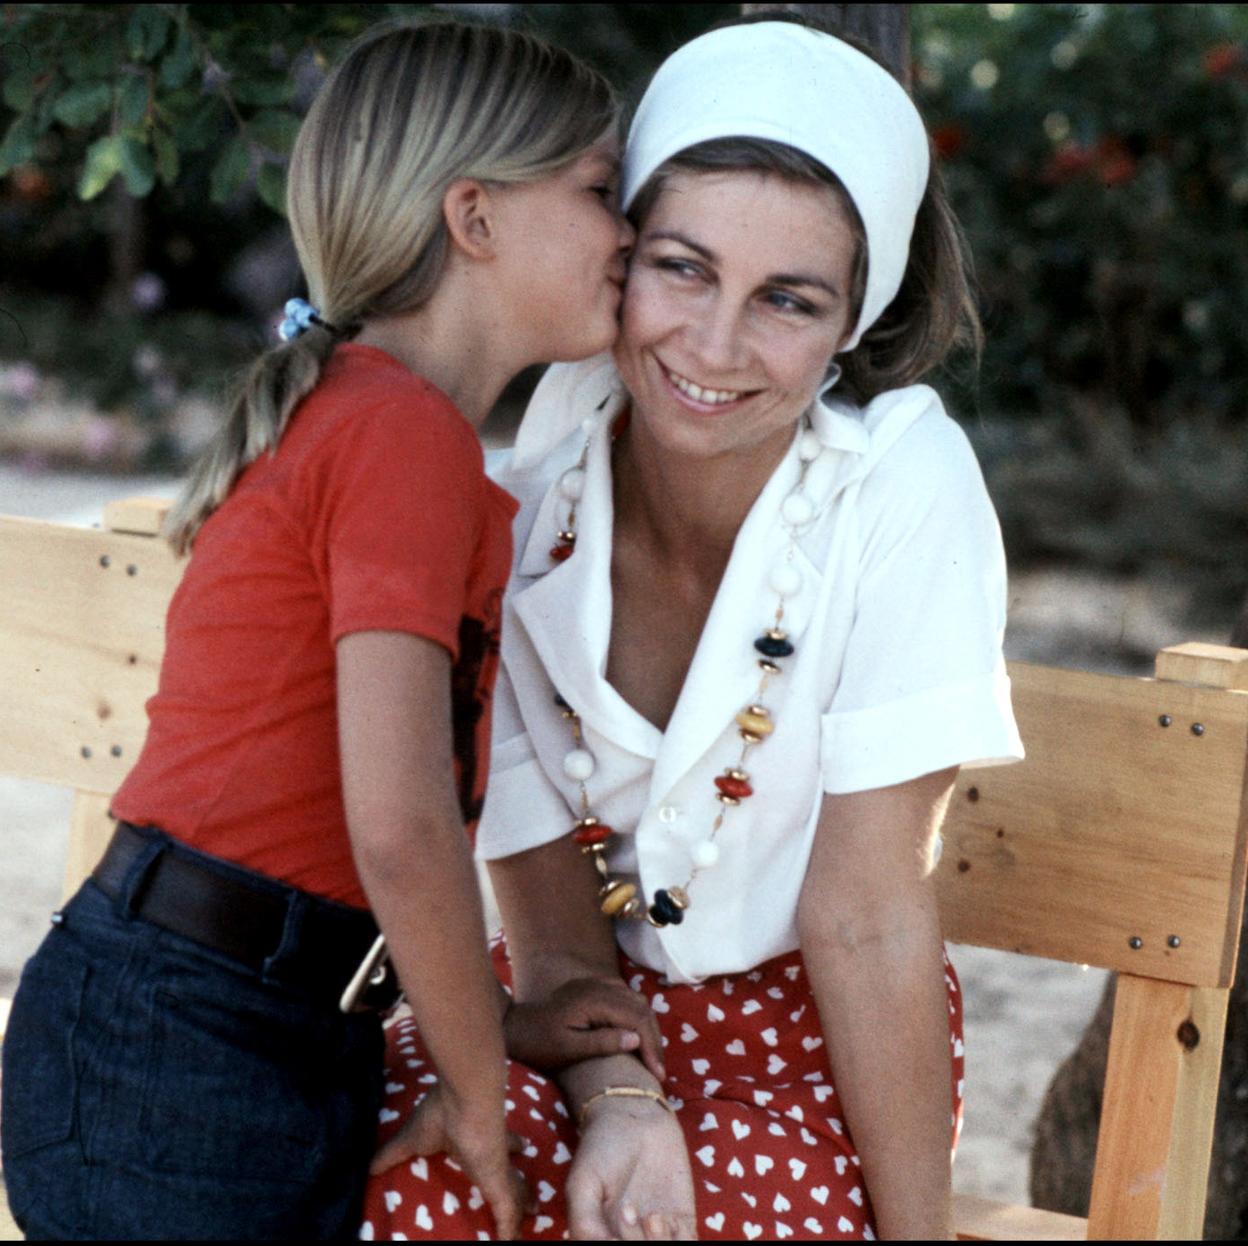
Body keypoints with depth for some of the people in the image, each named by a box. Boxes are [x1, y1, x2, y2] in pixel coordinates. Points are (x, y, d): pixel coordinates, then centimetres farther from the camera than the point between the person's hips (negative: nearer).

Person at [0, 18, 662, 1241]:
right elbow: (402, 829, -23)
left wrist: (498, 1024, 10)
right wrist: (477, 1094, -10)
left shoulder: (343, 413, 15)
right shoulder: (407, 432, -15)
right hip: (182, 1059, -9)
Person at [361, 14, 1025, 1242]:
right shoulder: (525, 512, -12)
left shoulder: (903, 482, -20)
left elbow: (867, 915, -17)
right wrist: (614, 1095, -25)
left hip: (813, 1029, -2)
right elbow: (546, 901, -7)